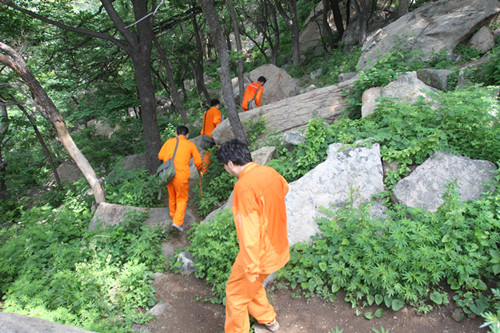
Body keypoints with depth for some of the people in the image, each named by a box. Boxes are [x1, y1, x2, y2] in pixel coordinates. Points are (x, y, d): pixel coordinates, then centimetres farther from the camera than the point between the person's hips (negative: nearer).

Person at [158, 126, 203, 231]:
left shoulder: (169, 141, 10)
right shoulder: (190, 144, 4)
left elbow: (160, 156, 6)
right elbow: (198, 161, 3)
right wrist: (200, 169, 23)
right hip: (181, 175, -4)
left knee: (172, 196, 23)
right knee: (182, 199, 9)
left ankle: (173, 215, 41)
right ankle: (177, 222, -1)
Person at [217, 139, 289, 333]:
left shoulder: (244, 186, -28)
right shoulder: (269, 172, -2)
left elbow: (249, 230, -28)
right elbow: (284, 187, 21)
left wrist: (251, 267, -20)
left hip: (260, 253, -8)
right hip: (278, 248, 9)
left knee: (236, 293, 12)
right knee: (251, 285, 30)